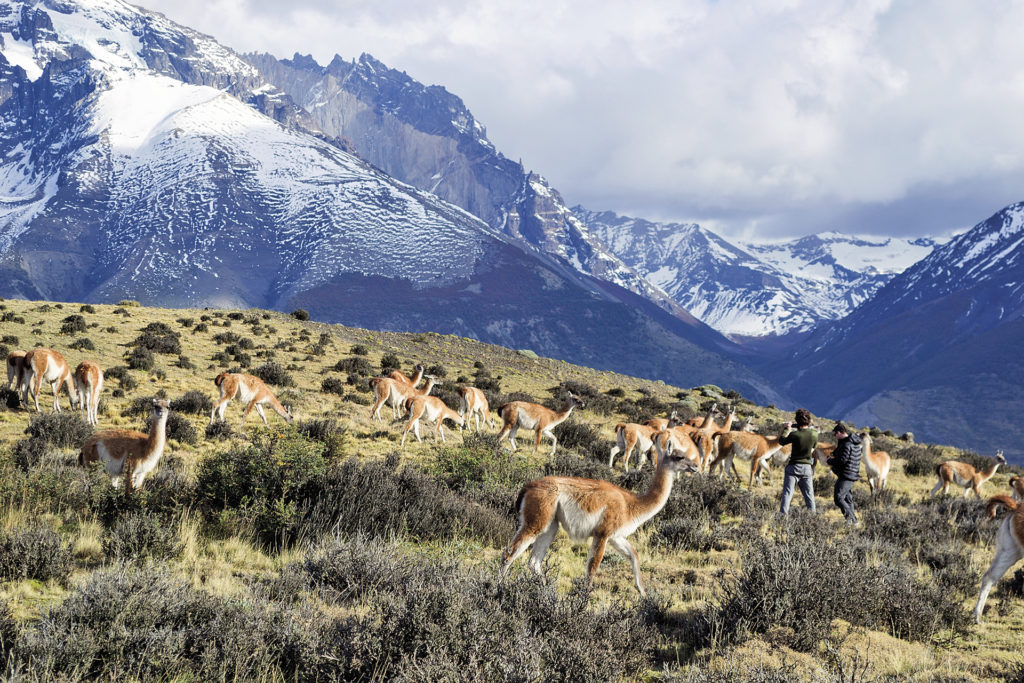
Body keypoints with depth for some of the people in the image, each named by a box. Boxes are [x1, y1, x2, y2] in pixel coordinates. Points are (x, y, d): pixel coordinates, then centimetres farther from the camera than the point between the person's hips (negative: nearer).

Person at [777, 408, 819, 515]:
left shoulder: (795, 435, -15)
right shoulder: (814, 434, -6)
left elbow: (781, 441, 1)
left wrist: (786, 429, 15)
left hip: (794, 467, -3)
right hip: (807, 467, 3)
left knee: (787, 493, -2)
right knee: (809, 494, 12)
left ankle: (782, 514, -9)